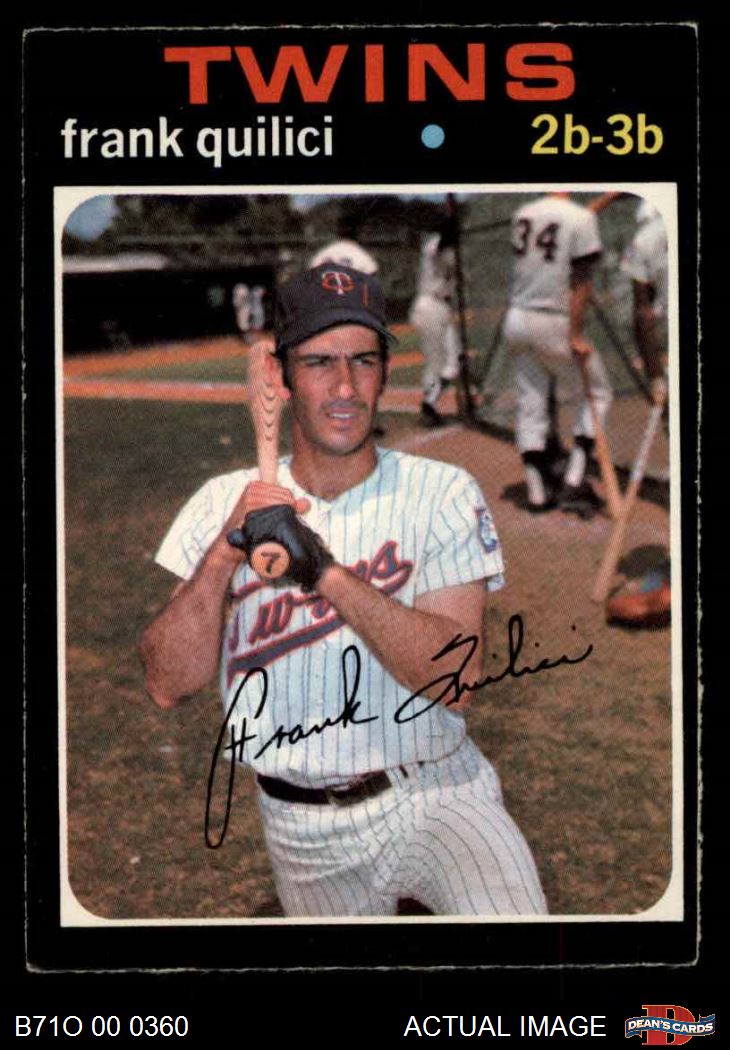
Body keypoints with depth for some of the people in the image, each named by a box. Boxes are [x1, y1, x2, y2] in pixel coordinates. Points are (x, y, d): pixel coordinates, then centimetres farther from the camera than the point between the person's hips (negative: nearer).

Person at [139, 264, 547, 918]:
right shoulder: (223, 504, 2)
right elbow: (168, 686, -6)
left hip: (438, 795, -2)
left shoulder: (443, 494, -4)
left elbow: (455, 679, -16)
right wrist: (221, 557, -20)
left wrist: (326, 570, -26)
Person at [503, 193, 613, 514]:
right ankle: (573, 482, 1)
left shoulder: (522, 215, 7)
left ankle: (538, 491, 12)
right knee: (596, 393, 10)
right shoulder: (581, 218, -11)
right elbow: (580, 282, -14)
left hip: (517, 317, 6)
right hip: (554, 323, -5)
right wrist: (576, 336, -16)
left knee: (530, 406, 10)